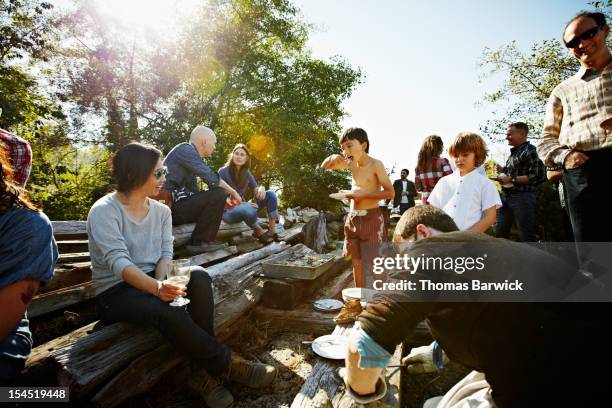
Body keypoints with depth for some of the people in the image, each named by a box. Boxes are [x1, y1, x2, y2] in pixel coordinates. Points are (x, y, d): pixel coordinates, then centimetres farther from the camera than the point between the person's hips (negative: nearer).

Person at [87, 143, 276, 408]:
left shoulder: (161, 211, 4)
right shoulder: (103, 212, -14)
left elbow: (165, 255, -4)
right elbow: (119, 263, -26)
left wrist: (162, 281, -26)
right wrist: (157, 287, -43)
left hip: (152, 279, 5)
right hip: (115, 291, -5)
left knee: (199, 277, -26)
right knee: (170, 314, -35)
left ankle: (204, 372, -21)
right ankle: (225, 365, -15)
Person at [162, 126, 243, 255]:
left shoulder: (189, 152, 20)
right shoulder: (185, 149, -8)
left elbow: (195, 192, 19)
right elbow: (211, 178, -18)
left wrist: (223, 202, 13)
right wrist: (233, 192, -5)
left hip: (173, 206, 10)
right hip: (172, 205, -10)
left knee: (213, 205, 22)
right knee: (219, 194, -16)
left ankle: (205, 240, 8)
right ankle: (198, 242, -9)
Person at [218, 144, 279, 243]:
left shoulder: (246, 173, 7)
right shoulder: (223, 171, -10)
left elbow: (256, 189, 2)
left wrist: (261, 189, -24)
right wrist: (241, 204, -26)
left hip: (242, 208, 6)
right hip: (228, 211, -6)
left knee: (270, 194, -12)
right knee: (249, 209, -40)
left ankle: (272, 231, -17)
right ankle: (259, 232, -10)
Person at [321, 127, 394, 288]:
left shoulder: (375, 164, -9)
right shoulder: (351, 163, 8)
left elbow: (390, 192, -13)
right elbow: (324, 167, 20)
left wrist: (363, 194, -20)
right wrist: (333, 158, -2)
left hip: (371, 218, -6)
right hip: (352, 219, 6)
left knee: (372, 265, -4)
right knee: (356, 263, 12)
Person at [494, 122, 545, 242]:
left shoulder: (530, 151, -11)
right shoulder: (514, 152, 15)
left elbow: (538, 176, -22)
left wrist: (511, 179, -19)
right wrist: (503, 170, 9)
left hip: (522, 197, -9)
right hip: (507, 196, 9)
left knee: (526, 236, 1)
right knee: (499, 232, 13)